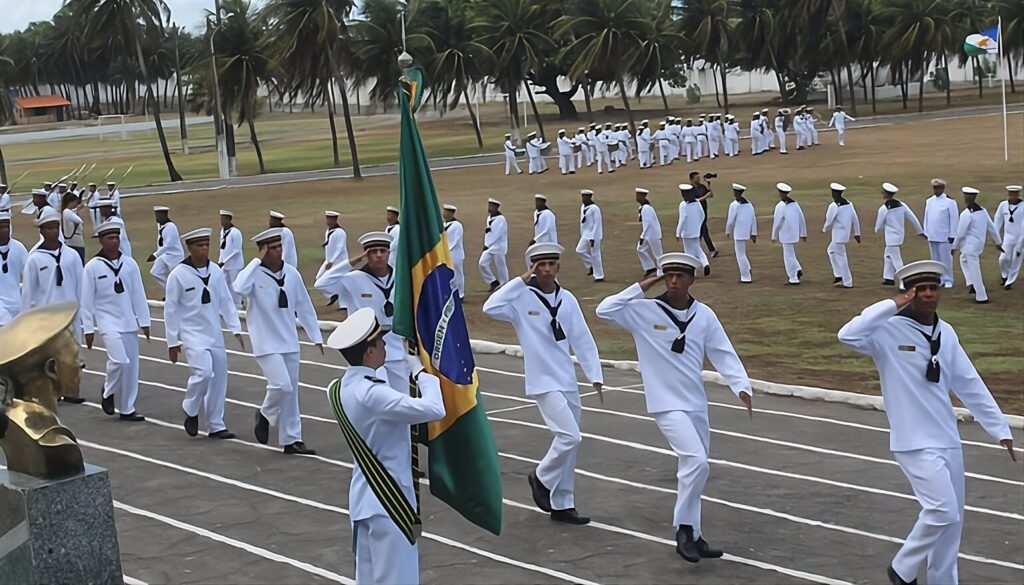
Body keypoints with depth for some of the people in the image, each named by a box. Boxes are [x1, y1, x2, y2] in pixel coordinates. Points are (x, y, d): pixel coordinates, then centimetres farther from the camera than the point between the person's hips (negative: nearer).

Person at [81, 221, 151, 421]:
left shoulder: (130, 263, 4)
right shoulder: (92, 267, -5)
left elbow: (138, 294, 7)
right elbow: (87, 300, -3)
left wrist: (144, 321, 5)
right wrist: (88, 329, -4)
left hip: (129, 322, 4)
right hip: (108, 322, -4)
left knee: (131, 366, 4)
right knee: (120, 360, -20)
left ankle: (126, 408, 15)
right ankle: (109, 394, 6)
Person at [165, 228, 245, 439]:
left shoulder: (216, 271, 3)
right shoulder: (178, 275, -9)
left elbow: (226, 301, 9)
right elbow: (171, 309, -5)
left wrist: (236, 329, 3)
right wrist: (172, 341, -4)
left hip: (215, 334, 5)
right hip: (192, 334, -5)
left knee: (219, 378, 6)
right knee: (204, 372, -22)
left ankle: (215, 426, 17)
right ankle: (191, 410, 4)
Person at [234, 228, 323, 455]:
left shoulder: (292, 273, 2)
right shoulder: (254, 274, -12)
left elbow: (304, 307, 10)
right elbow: (239, 288, -36)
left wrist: (316, 336, 11)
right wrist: (257, 260, -27)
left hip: (290, 342, 5)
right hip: (267, 344, -5)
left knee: (291, 392, 9)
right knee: (281, 385, -17)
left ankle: (292, 440, 18)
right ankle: (265, 414, 14)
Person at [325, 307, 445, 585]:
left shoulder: (338, 390, 4)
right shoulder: (372, 393, -24)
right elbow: (434, 410, -30)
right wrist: (421, 372, -15)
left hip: (364, 498, 9)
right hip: (388, 501, -9)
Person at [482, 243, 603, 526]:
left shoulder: (567, 299, 3)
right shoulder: (522, 298, -10)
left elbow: (583, 339, 6)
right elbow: (491, 307, -28)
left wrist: (595, 375, 0)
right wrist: (521, 281, -22)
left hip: (568, 380, 6)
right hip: (544, 382, -6)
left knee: (569, 443, 11)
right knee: (570, 437, -16)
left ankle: (562, 505, 22)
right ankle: (542, 478, 10)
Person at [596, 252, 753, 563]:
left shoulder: (704, 315, 1)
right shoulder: (645, 311, -8)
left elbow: (723, 354, 0)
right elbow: (604, 310, -16)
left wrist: (741, 386, -13)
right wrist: (639, 289, -17)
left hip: (696, 403, 5)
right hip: (667, 404, -5)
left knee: (692, 468, 13)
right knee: (697, 462, -19)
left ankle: (691, 536, 25)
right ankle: (685, 528, -4)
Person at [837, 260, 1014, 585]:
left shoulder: (945, 333, 7)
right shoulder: (889, 331, -12)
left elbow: (969, 384, 12)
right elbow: (848, 336, -30)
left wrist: (999, 429, 12)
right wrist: (891, 305, -26)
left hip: (947, 439, 7)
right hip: (915, 442, -7)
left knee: (952, 518, 12)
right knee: (943, 511, -14)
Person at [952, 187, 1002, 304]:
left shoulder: (966, 214, -18)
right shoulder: (983, 211, 5)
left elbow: (960, 233, -16)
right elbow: (992, 228, 11)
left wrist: (954, 246, -2)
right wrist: (998, 242, 20)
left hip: (970, 246, -8)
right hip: (980, 244, 8)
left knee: (974, 271, 0)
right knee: (964, 259, 30)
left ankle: (982, 297, 5)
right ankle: (972, 284, 19)